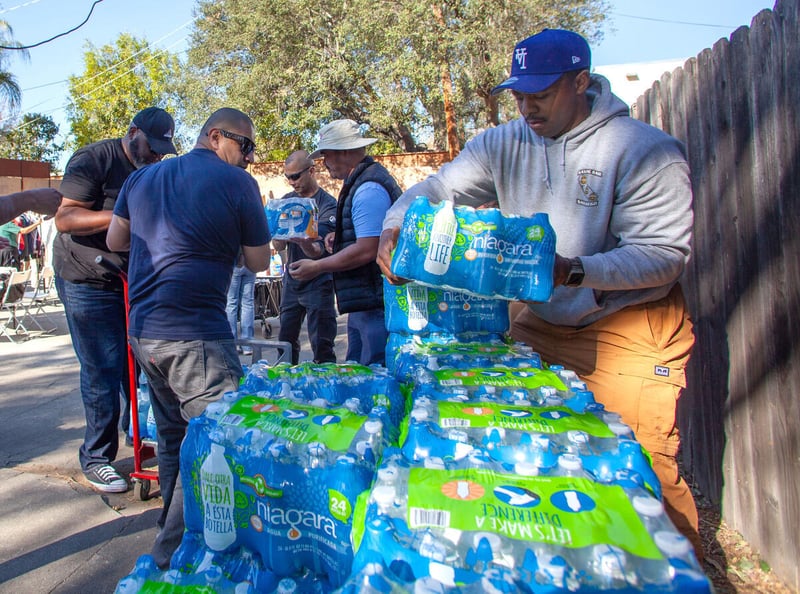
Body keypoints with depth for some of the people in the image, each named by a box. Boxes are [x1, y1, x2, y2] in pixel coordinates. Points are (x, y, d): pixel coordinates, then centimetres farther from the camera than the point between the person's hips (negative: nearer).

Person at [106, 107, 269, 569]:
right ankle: (176, 556, 2)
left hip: (143, 330, 9)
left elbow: (115, 241, 22)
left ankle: (174, 535, 35)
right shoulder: (237, 183, -5)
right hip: (194, 334, -8)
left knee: (173, 438, 20)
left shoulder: (142, 178, 15)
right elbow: (259, 262, 0)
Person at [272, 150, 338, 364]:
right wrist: (278, 238, -22)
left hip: (318, 284, -5)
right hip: (291, 280, 6)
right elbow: (278, 247, 1)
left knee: (322, 346, -3)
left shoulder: (327, 205, -10)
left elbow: (317, 251, -20)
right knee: (286, 341, 12)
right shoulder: (286, 200, 7)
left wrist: (304, 242, -42)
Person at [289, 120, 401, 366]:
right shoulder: (363, 181, 17)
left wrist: (317, 267, -14)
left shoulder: (368, 188, -17)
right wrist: (342, 236, 14)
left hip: (374, 305, -11)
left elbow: (367, 250, -24)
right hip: (363, 303, 11)